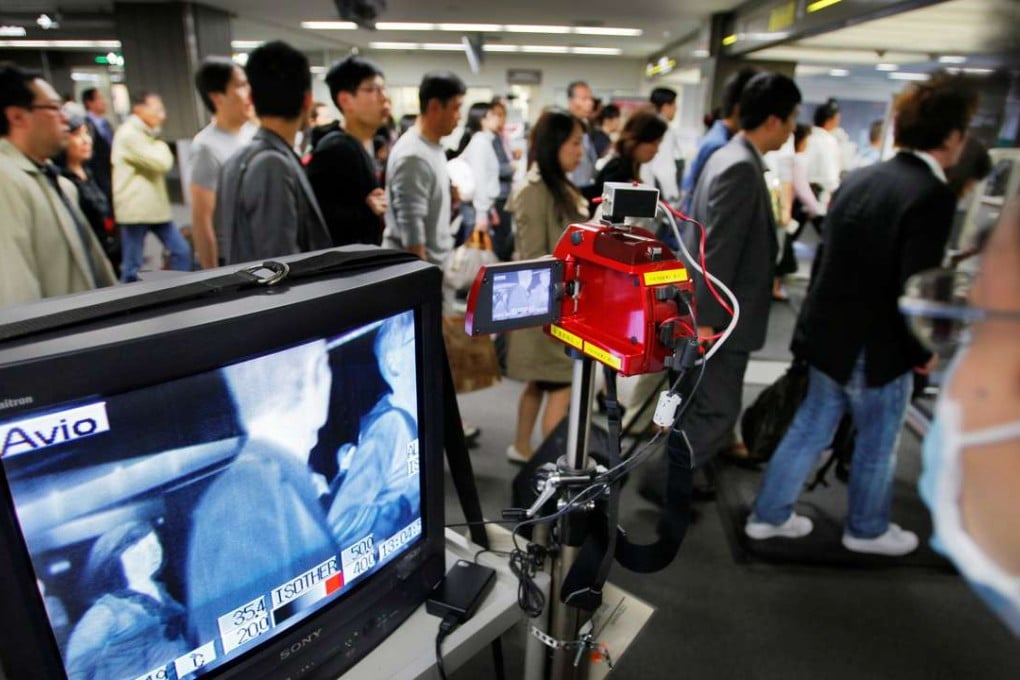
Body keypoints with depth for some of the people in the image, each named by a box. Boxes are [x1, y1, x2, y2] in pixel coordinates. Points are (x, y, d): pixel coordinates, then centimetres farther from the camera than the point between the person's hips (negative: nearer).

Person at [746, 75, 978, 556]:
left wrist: (827, 319, 19)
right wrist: (922, 350, -6)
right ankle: (866, 529, 38)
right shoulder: (932, 195, -20)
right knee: (876, 445, 16)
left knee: (809, 430, 19)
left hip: (829, 333, 7)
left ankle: (768, 515, 30)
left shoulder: (859, 178, 3)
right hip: (877, 348, -7)